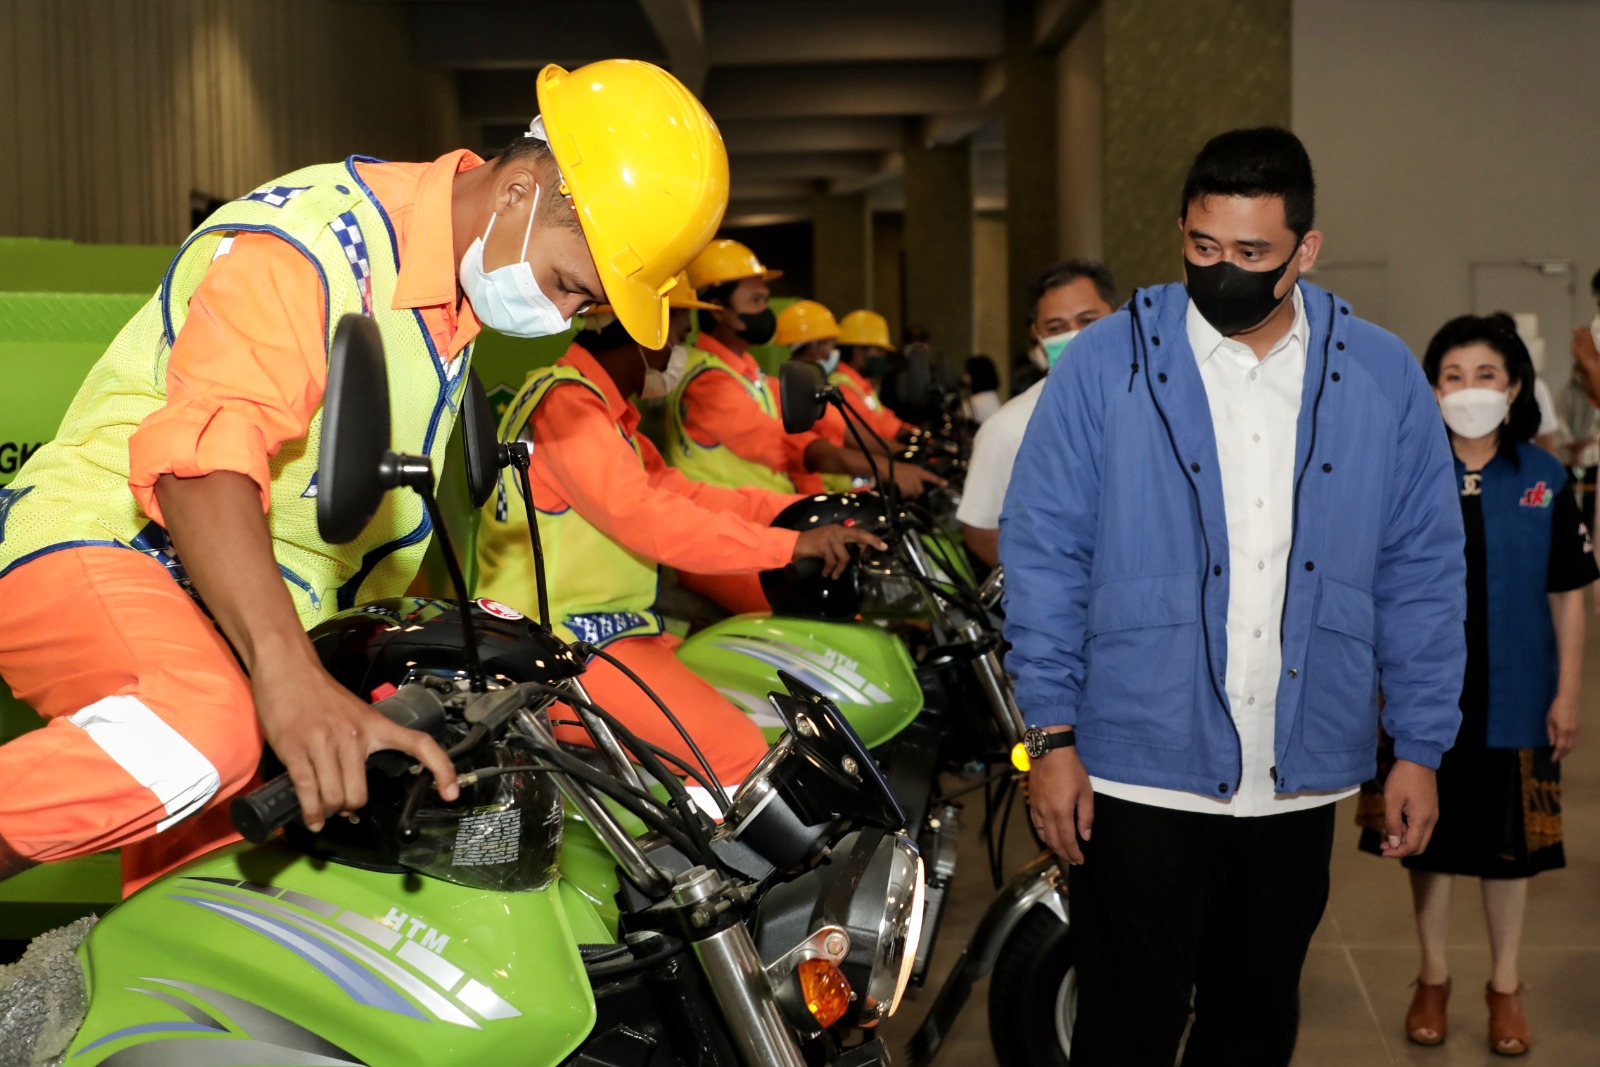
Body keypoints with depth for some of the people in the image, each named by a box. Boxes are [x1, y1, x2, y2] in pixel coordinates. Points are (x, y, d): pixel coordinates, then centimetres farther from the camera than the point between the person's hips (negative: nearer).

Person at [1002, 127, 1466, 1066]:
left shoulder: (1384, 379, 2)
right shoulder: (1107, 364, -5)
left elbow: (1423, 573, 6)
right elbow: (1044, 553, -4)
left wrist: (1419, 748, 4)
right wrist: (1052, 736, -8)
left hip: (1302, 778, 3)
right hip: (1139, 770, -3)